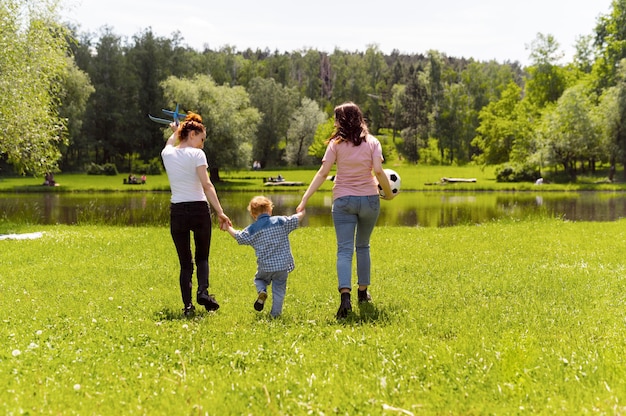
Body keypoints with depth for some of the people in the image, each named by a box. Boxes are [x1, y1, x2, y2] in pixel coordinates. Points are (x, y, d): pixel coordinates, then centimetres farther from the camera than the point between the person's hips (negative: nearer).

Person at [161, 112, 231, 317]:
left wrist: (175, 132, 51)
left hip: (177, 211, 3)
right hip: (199, 209, -3)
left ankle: (187, 304, 1)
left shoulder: (167, 154, 5)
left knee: (185, 262, 11)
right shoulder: (196, 154, -8)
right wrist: (220, 212, -16)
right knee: (202, 256, 15)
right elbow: (207, 186, -15)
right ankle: (203, 291, -9)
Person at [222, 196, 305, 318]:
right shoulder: (281, 221, -3)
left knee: (259, 279, 27)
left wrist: (228, 228, 24)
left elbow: (239, 237, 7)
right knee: (279, 288, 11)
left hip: (265, 266, 0)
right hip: (283, 264, 0)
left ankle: (262, 292, -3)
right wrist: (302, 212, 27)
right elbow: (296, 220, 5)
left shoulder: (252, 229, -2)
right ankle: (275, 312, 9)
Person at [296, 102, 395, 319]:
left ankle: (345, 295, -23)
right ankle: (363, 291, 26)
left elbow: (323, 173, -9)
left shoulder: (336, 143, -3)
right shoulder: (372, 142, 0)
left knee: (344, 250, -5)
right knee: (363, 246, 20)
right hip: (369, 199, 2)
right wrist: (388, 193, 4)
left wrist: (305, 198, -10)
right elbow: (378, 171, -11)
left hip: (343, 200, -2)